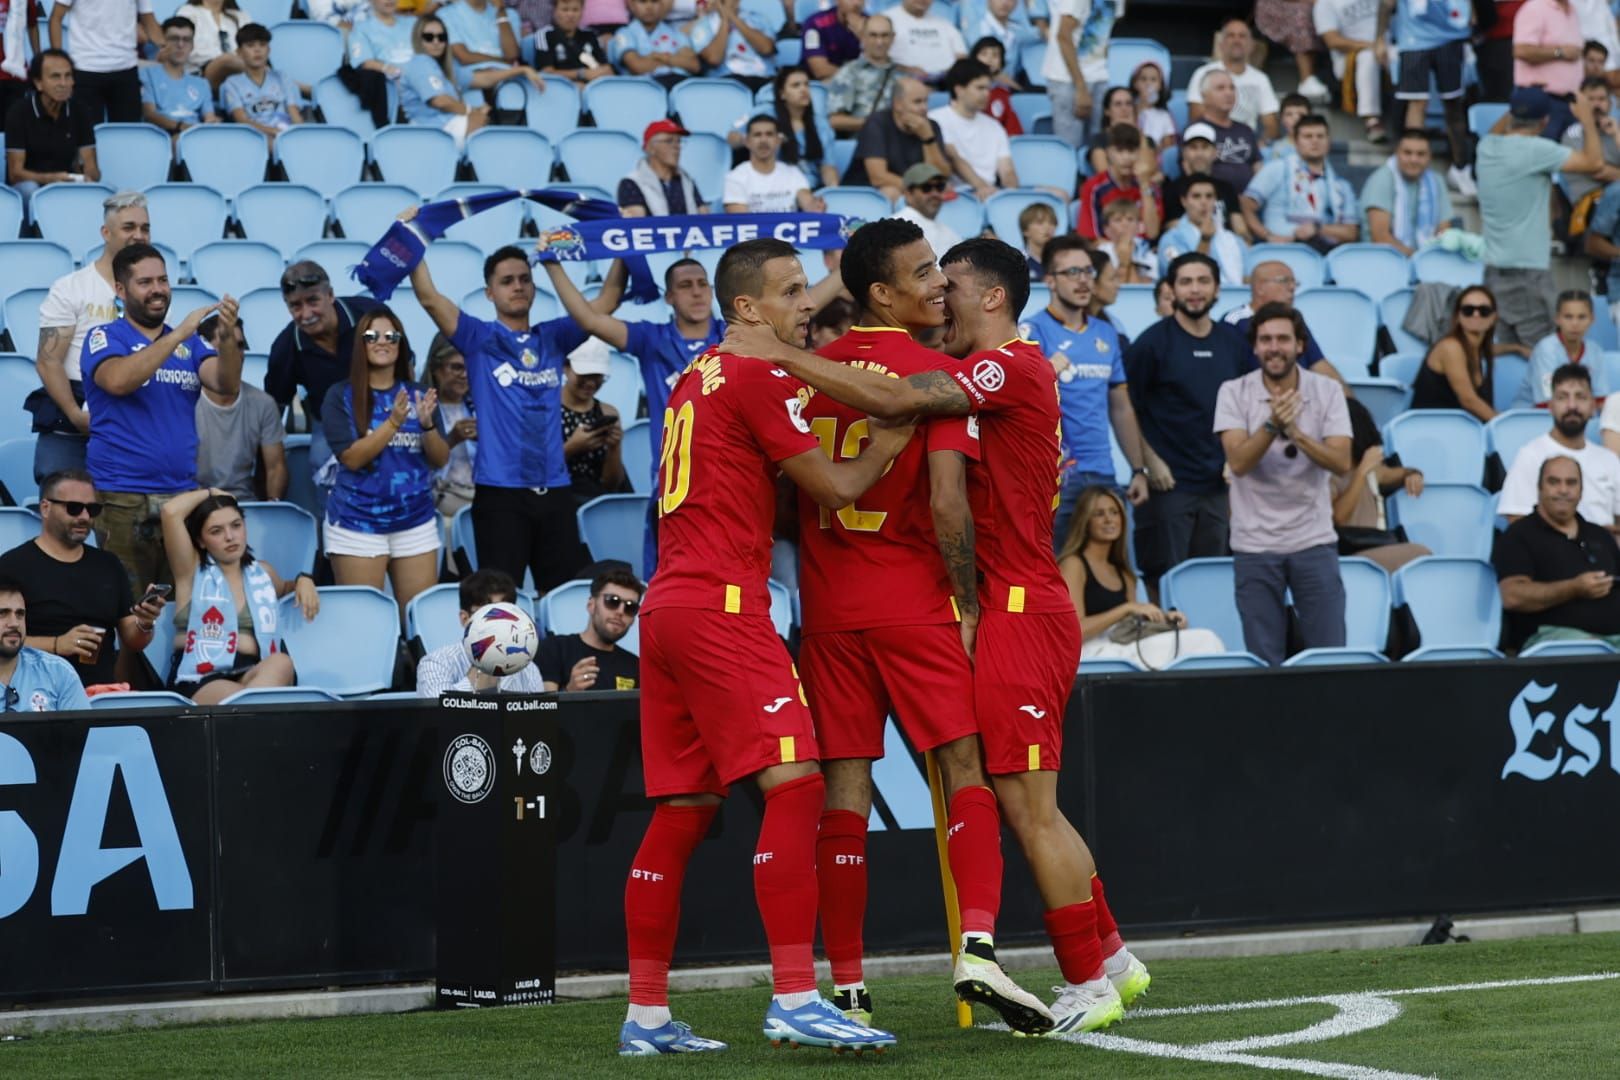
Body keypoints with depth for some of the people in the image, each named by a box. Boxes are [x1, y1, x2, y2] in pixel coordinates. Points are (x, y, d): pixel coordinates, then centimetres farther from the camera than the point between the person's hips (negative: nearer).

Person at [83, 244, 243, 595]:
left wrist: (228, 338, -23)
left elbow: (227, 383, -3)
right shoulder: (105, 338, 1)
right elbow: (118, 380, -20)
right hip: (123, 497, -4)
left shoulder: (190, 343, 13)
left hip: (183, 492, 4)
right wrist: (178, 335, -24)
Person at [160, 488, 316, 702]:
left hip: (254, 676, 3)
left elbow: (283, 588, 50)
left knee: (282, 663, -35)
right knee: (231, 696, -41)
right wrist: (209, 493, 17)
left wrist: (303, 581, 25)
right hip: (201, 679, -3)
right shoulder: (191, 571, 11)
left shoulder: (262, 572, 24)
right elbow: (171, 512, -2)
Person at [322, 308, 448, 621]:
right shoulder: (342, 396, -1)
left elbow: (440, 460, 6)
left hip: (416, 522, 3)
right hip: (358, 523, -3)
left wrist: (427, 424, -13)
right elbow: (351, 457, -12)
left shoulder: (418, 395, 9)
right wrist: (394, 421, -21)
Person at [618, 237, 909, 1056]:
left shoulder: (697, 378, 20)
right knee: (794, 784, -14)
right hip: (722, 609, -9)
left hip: (668, 607, 9)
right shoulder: (757, 377, -6)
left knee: (682, 811, 10)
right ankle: (794, 998, -21)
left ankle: (646, 1015, 10)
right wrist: (884, 445, 10)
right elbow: (834, 489, -6)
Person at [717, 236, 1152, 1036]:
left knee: (1027, 807, -6)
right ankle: (1109, 961, 21)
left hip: (1016, 610, -10)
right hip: (1006, 607, 10)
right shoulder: (978, 376, 19)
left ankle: (1088, 986, 0)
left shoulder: (1011, 365, -13)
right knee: (1028, 807, 13)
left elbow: (894, 400, -24)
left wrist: (781, 355, -21)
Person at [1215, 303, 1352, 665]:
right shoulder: (1234, 393, -2)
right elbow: (1238, 462, -15)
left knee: (1329, 653, 0)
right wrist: (1272, 425, -31)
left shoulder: (1327, 391, 0)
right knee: (1264, 661, 2)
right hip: (1255, 545, 0)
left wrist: (1296, 433, -27)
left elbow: (1342, 463, -11)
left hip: (1314, 541, 1)